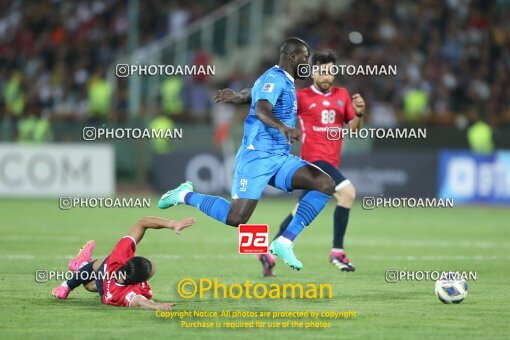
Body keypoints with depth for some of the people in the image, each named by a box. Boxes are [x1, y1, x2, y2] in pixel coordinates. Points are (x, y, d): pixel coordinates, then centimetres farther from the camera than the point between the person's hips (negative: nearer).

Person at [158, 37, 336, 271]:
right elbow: (261, 109, -33)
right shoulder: (275, 78, -12)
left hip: (281, 159, 9)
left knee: (326, 185, -12)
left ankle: (284, 242, -13)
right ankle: (186, 195, 11)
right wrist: (283, 127, -51)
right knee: (236, 219, -16)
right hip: (257, 157, -9)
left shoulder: (285, 82, 18)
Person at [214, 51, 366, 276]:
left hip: (330, 161, 7)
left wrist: (359, 113, -7)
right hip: (314, 158, -7)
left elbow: (353, 127, 14)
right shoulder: (302, 97, -3)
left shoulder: (342, 95, 12)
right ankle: (337, 251, -16)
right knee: (347, 192, -24)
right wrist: (238, 98, -17)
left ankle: (270, 253, 25)